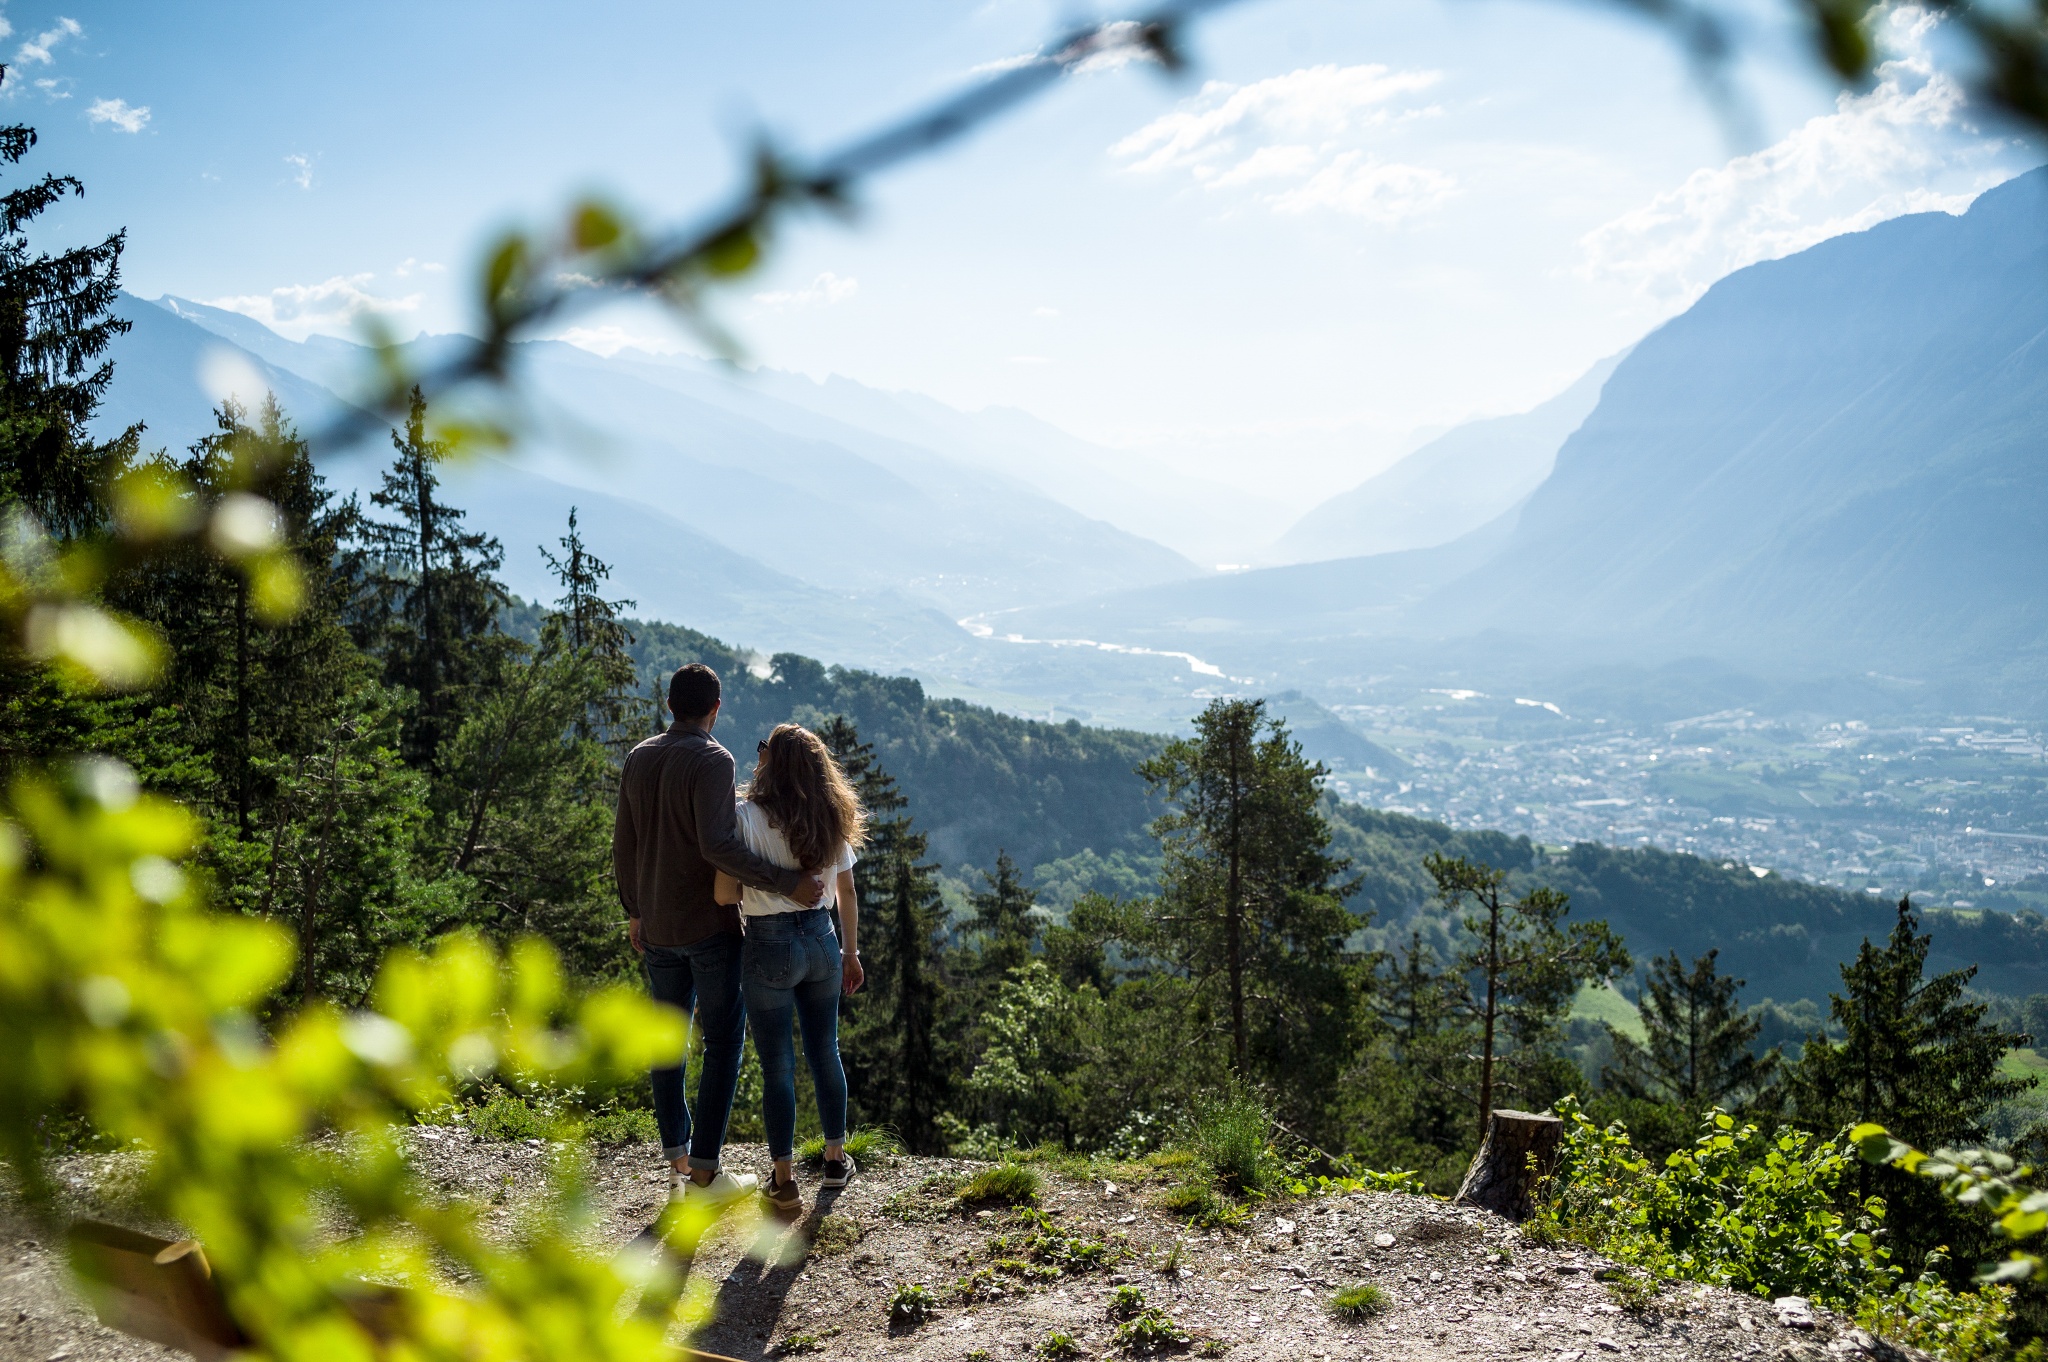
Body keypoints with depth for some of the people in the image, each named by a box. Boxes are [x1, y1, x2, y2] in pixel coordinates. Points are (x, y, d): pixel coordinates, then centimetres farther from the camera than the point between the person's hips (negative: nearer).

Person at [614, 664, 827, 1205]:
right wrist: (786, 882, -25)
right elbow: (717, 845, -26)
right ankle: (704, 1171, 2)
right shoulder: (712, 760, -15)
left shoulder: (638, 759, 7)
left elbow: (623, 844, 11)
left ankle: (677, 1162, 17)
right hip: (709, 923, -7)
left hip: (656, 925, 7)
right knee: (723, 1041, 2)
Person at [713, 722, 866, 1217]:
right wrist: (851, 952, 16)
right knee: (825, 1052, 19)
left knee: (777, 1065, 4)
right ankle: (836, 1157, 32)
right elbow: (847, 893, 7)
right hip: (822, 940, 5)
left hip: (770, 946, -5)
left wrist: (754, 886, 5)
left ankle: (784, 1181, 11)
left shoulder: (748, 818, -15)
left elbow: (726, 895, -17)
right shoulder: (833, 818, 0)